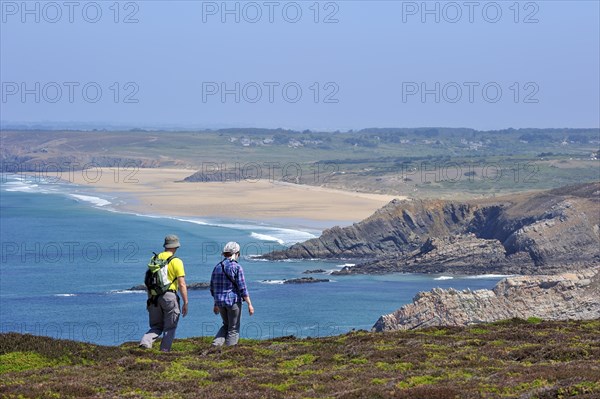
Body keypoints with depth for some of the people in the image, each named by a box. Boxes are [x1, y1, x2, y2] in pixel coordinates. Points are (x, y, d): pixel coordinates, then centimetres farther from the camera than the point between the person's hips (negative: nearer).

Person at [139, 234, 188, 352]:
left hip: (154, 297, 5)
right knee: (170, 328, 7)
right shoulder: (176, 261, -7)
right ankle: (164, 351, 3)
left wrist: (150, 298, 22)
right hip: (169, 296, -5)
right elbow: (182, 284, -11)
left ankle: (145, 343, -11)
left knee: (156, 326, 13)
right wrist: (185, 303, -6)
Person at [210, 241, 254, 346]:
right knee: (233, 329, 5)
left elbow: (213, 288, 13)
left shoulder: (217, 267, 8)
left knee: (226, 325, 23)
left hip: (220, 302, 6)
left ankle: (216, 343, 2)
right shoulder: (236, 267, -11)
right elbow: (242, 288, -15)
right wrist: (249, 304, -10)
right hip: (233, 301, -6)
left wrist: (216, 304, 23)